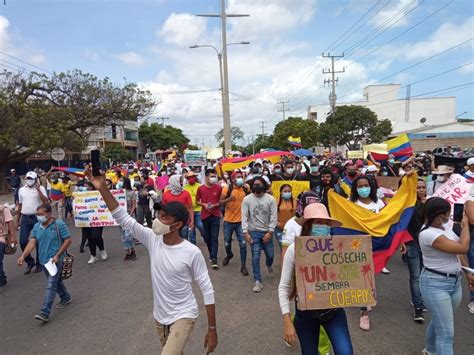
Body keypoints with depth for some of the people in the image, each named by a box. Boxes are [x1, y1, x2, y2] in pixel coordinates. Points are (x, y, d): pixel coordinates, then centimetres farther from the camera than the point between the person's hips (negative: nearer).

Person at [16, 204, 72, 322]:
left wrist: (57, 255, -18)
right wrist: (23, 256, -18)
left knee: (51, 285, -8)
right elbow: (32, 242, -2)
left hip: (55, 260, -7)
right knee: (56, 281, 22)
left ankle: (45, 313, -6)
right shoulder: (36, 227, 4)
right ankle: (66, 297, 42)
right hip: (44, 260, 7)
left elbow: (68, 240, -13)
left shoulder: (59, 224, -14)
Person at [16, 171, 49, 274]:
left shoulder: (40, 188, -3)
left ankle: (39, 264, 19)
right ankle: (30, 262, 19)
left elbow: (46, 202, -17)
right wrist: (17, 220, 16)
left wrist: (38, 189, -19)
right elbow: (20, 206, 15)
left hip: (37, 218, -3)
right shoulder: (21, 190, 9)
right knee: (23, 241, -1)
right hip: (25, 218, 4)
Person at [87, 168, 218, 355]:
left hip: (183, 316, -5)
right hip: (160, 315, 5)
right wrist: (103, 189, -25)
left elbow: (207, 289, -15)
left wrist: (212, 329, -12)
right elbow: (123, 218, -15)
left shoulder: (192, 252, -23)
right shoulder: (152, 239, -11)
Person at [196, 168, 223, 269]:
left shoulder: (219, 187, -4)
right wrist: (204, 204, -11)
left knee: (214, 237, -6)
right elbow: (197, 201, 8)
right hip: (205, 215, 2)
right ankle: (211, 254, 33)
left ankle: (214, 259, -4)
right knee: (207, 237, 12)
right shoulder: (200, 188, -2)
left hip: (215, 215, -2)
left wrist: (215, 205, -13)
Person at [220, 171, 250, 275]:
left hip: (241, 221, 0)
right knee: (227, 243, 17)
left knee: (243, 244, -2)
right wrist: (228, 199, -25)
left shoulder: (246, 188, -3)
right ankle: (229, 255, 49)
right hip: (228, 221, 0)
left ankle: (243, 266, 10)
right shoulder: (227, 189, -9)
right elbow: (220, 202, -7)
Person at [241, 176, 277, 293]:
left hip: (267, 232, 1)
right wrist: (245, 232, -14)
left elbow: (274, 217, -7)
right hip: (254, 232, -1)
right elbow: (244, 217, -6)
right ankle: (258, 282, 6)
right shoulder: (247, 199, -6)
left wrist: (270, 232, -14)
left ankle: (269, 266, 49)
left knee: (270, 255, 13)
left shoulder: (270, 199, -7)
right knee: (255, 257, -3)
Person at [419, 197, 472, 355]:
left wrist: (468, 272, 15)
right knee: (446, 334, -6)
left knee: (440, 323, 25)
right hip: (436, 284, -8)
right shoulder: (428, 234, -26)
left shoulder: (445, 225, 2)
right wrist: (466, 225, -8)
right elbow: (463, 248, -22)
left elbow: (457, 251, 13)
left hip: (455, 281, 8)